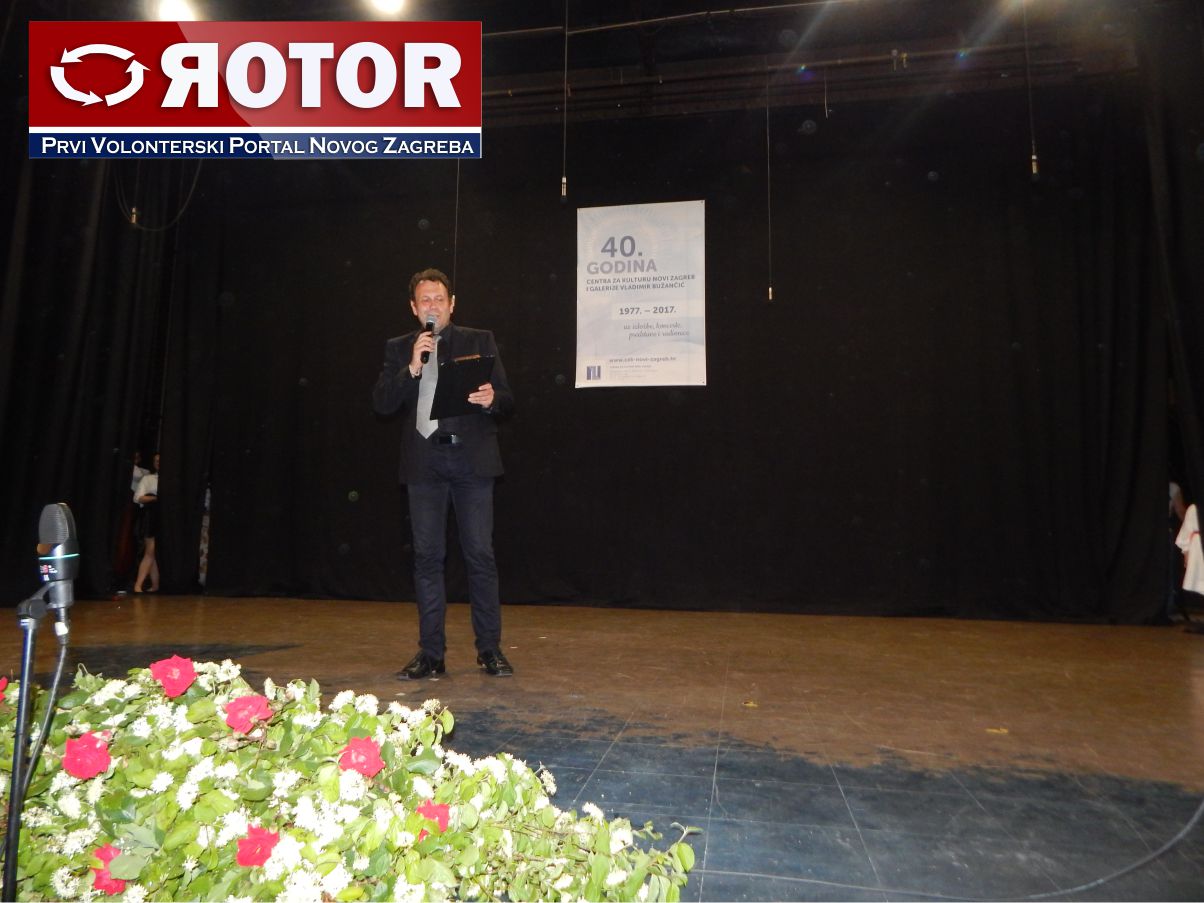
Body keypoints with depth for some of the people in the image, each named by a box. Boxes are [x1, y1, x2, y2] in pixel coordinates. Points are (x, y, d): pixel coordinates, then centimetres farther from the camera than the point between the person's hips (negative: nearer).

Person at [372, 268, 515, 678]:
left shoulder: (480, 341, 9)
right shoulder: (398, 349, 12)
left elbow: (506, 400, 5)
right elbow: (381, 403, 1)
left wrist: (491, 399, -17)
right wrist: (412, 369, -12)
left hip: (471, 459, -1)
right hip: (423, 462, 2)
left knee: (480, 554, -1)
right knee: (427, 556, 5)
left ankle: (490, 649, 10)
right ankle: (430, 652, 14)